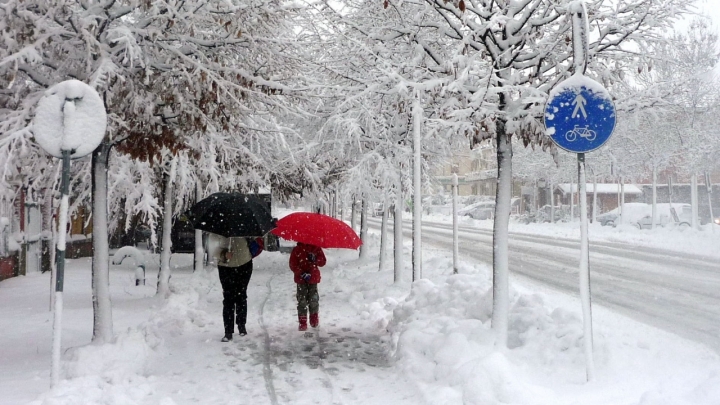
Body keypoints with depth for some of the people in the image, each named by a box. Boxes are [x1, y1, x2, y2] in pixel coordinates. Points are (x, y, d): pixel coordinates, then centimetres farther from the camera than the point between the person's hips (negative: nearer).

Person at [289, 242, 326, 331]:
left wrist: (315, 259, -17)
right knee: (302, 300, -4)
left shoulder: (316, 248, 3)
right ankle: (302, 323, 0)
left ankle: (314, 320, 25)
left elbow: (322, 262, 4)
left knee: (313, 300, 6)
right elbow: (293, 265, -3)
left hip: (313, 278, 1)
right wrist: (302, 274, -16)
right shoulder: (297, 250, -1)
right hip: (301, 279, -1)